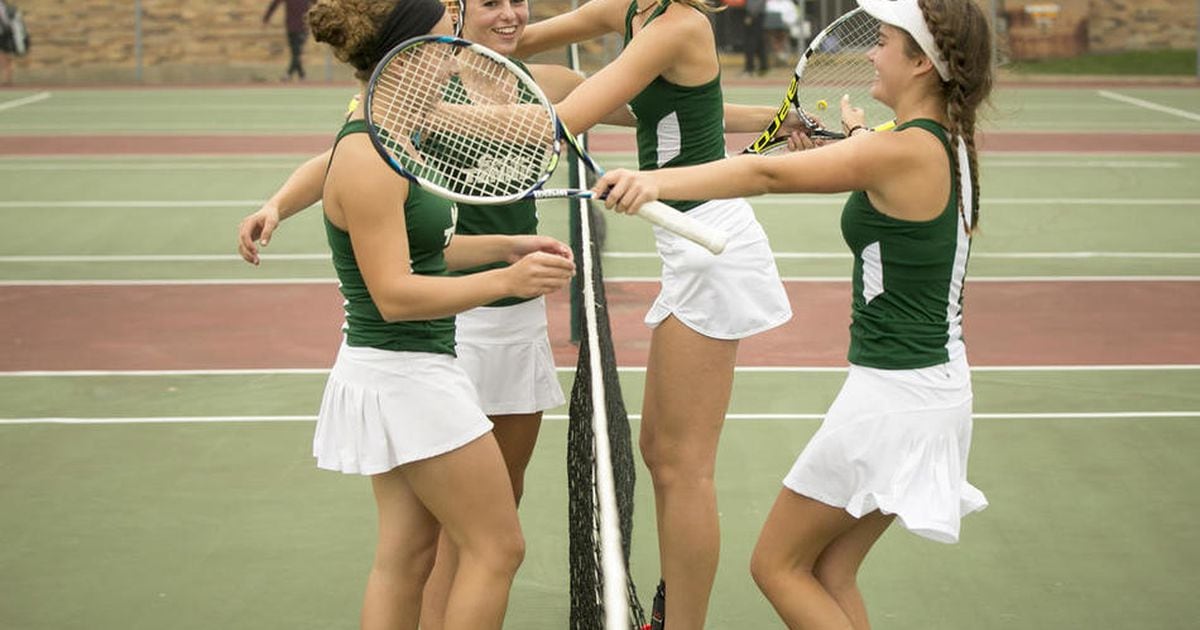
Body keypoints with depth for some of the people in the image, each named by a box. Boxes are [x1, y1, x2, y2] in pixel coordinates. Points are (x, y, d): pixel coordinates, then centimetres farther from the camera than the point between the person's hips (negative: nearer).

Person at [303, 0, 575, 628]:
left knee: (405, 554, 12)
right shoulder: (368, 161, -21)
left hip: (403, 375, 10)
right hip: (405, 376, -10)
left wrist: (507, 246, 11)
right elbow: (394, 294, -25)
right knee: (497, 548, -2)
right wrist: (505, 281, -32)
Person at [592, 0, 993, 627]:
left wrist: (658, 181, -39)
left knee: (777, 566, 4)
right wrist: (859, 142, 23)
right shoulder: (950, 144, 6)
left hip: (894, 393, -9)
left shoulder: (907, 150, -20)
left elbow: (768, 173, -32)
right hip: (939, 381, 9)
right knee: (829, 574, 16)